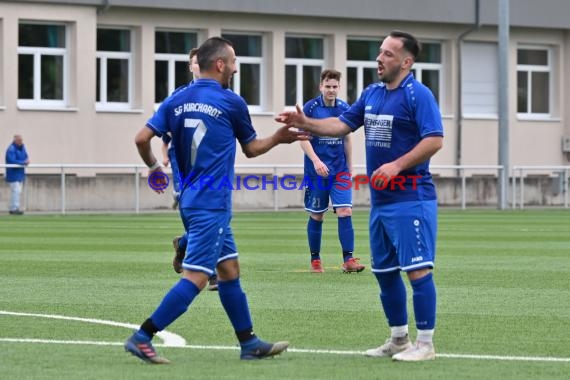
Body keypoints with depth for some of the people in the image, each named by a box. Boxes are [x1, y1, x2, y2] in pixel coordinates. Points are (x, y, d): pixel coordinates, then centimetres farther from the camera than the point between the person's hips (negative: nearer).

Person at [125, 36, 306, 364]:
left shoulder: (177, 101, 6)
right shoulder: (231, 103, -7)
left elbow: (142, 138, -1)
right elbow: (251, 149, 7)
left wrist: (153, 165, 17)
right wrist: (278, 138, 23)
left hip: (191, 199, 8)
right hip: (212, 204, -8)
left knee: (229, 269, 15)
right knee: (196, 277, -9)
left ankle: (250, 343, 19)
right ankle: (142, 338, -14)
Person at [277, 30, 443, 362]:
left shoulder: (418, 95, -11)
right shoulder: (372, 94, 13)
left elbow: (435, 139, -19)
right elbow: (343, 124, 17)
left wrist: (397, 165, -25)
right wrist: (306, 123, 4)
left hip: (411, 200, -9)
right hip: (381, 201, 9)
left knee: (418, 270, -8)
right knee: (384, 271, 13)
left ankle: (425, 343, -2)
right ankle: (399, 339, 24)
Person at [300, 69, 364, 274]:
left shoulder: (344, 109, 6)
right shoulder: (310, 107, -6)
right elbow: (304, 139, -10)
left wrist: (349, 167, 15)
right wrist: (316, 161, -23)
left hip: (340, 170, 3)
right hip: (316, 171, -2)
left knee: (345, 212, -10)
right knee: (316, 216, 5)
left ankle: (348, 260, -11)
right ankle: (315, 260, 17)